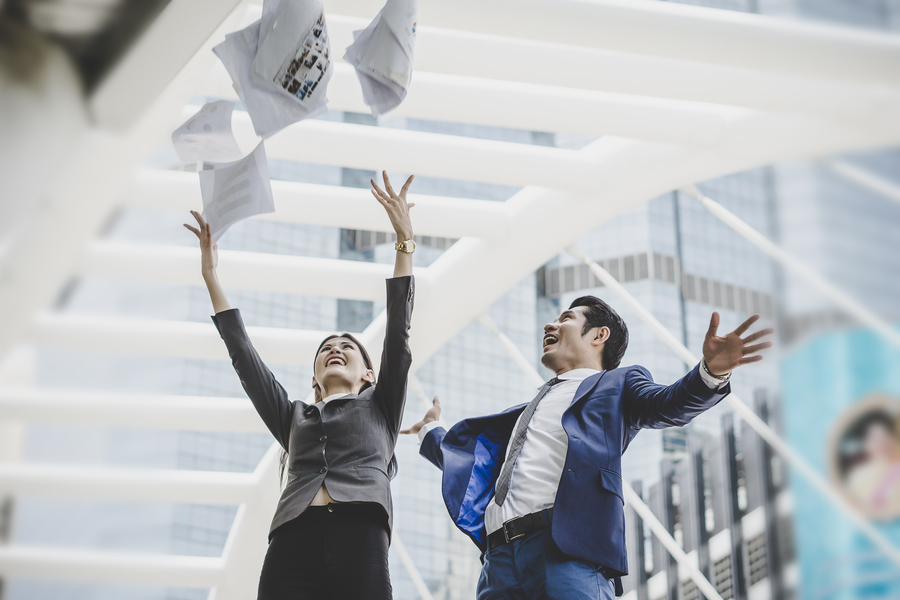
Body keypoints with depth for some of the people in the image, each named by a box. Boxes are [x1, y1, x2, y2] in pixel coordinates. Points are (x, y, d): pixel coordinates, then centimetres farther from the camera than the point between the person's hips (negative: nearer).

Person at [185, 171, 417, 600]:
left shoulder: (380, 407, 27)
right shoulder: (294, 418, 32)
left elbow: (398, 332, 18)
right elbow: (244, 356, 29)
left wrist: (405, 241, 11)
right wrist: (211, 277, 28)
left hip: (360, 544, -2)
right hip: (292, 549, 2)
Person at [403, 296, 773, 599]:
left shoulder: (615, 385, 18)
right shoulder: (530, 410, 36)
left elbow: (668, 405, -3)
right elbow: (465, 458, 47)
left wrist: (711, 370, -23)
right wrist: (430, 432, 64)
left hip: (568, 550, -6)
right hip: (500, 558, 6)